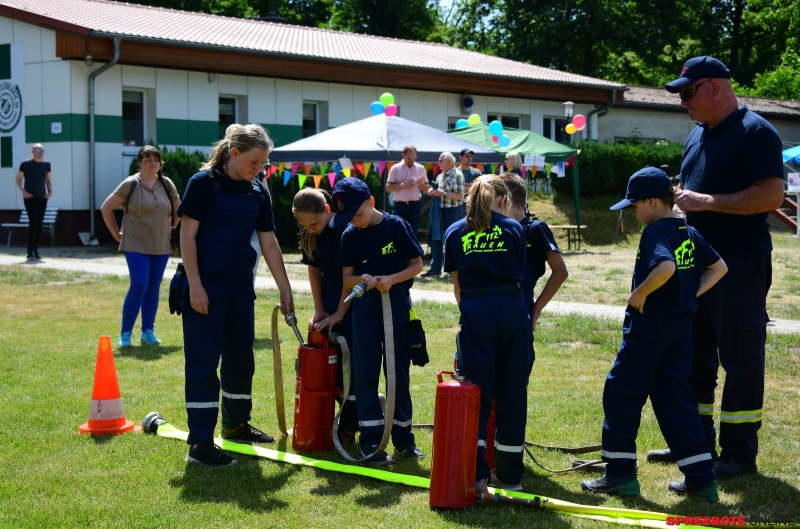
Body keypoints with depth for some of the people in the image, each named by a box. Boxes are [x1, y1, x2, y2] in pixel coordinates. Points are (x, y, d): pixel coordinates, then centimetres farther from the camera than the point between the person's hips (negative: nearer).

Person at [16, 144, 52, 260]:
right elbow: (18, 179, 4)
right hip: (30, 197, -5)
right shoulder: (26, 164, -2)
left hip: (42, 198, 5)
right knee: (33, 221, -17)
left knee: (39, 224, 4)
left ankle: (35, 251, 13)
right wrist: (23, 191, -10)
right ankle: (30, 252, -13)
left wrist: (50, 191, 5)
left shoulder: (46, 164, 10)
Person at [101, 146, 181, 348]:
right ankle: (125, 333, -1)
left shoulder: (167, 185, 5)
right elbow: (106, 208, -3)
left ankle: (148, 331, 16)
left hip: (162, 247, 4)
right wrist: (117, 234, -1)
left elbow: (178, 210, 20)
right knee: (139, 286, -12)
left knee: (154, 288, 6)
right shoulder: (131, 184, -7)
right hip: (137, 246, -4)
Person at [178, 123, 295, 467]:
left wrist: (285, 291, 8)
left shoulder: (258, 193, 6)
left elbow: (270, 244, 9)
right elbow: (187, 235, -11)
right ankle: (199, 443, -3)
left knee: (241, 357, 16)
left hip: (241, 285, 7)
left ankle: (236, 424, 34)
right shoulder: (204, 183, -10)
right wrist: (195, 286, -17)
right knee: (204, 361, -6)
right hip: (206, 285, -7)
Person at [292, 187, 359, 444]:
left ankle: (348, 428, 6)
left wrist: (339, 314, -15)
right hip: (329, 304, 6)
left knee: (350, 364, -3)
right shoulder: (308, 236, -1)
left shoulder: (345, 229, -21)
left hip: (352, 305, -6)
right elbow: (314, 270, 5)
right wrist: (319, 310, 1)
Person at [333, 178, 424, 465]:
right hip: (365, 309, 2)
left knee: (399, 371, 7)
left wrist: (392, 279, -17)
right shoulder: (350, 236, 2)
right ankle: (371, 439, 7)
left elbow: (417, 265, -2)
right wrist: (362, 279, -18)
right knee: (366, 373, 1)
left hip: (397, 307, -2)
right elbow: (347, 277, 4)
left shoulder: (397, 226, -6)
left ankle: (403, 435, 19)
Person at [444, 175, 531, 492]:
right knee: (511, 393, 8)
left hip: (475, 312, 0)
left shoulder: (455, 233, 11)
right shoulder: (513, 229, 8)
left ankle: (475, 474, -1)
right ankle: (509, 475, 15)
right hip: (512, 310, 0)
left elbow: (457, 285, 14)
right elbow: (517, 274, 10)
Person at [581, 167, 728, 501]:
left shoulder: (655, 232, -15)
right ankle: (701, 478, 8)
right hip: (681, 326, 8)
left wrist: (640, 294, -19)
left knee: (621, 394, 4)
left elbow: (666, 267, -32)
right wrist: (692, 294, 11)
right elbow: (719, 267, 18)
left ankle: (621, 473, 7)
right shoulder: (690, 233, 11)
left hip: (649, 324, -8)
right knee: (675, 398, 11)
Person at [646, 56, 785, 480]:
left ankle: (739, 452, 6)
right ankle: (696, 440, 25)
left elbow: (771, 195, -21)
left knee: (740, 357, -2)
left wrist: (706, 202, -21)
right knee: (694, 353, 13)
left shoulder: (754, 132, -11)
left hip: (740, 262, -9)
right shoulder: (698, 134, 15)